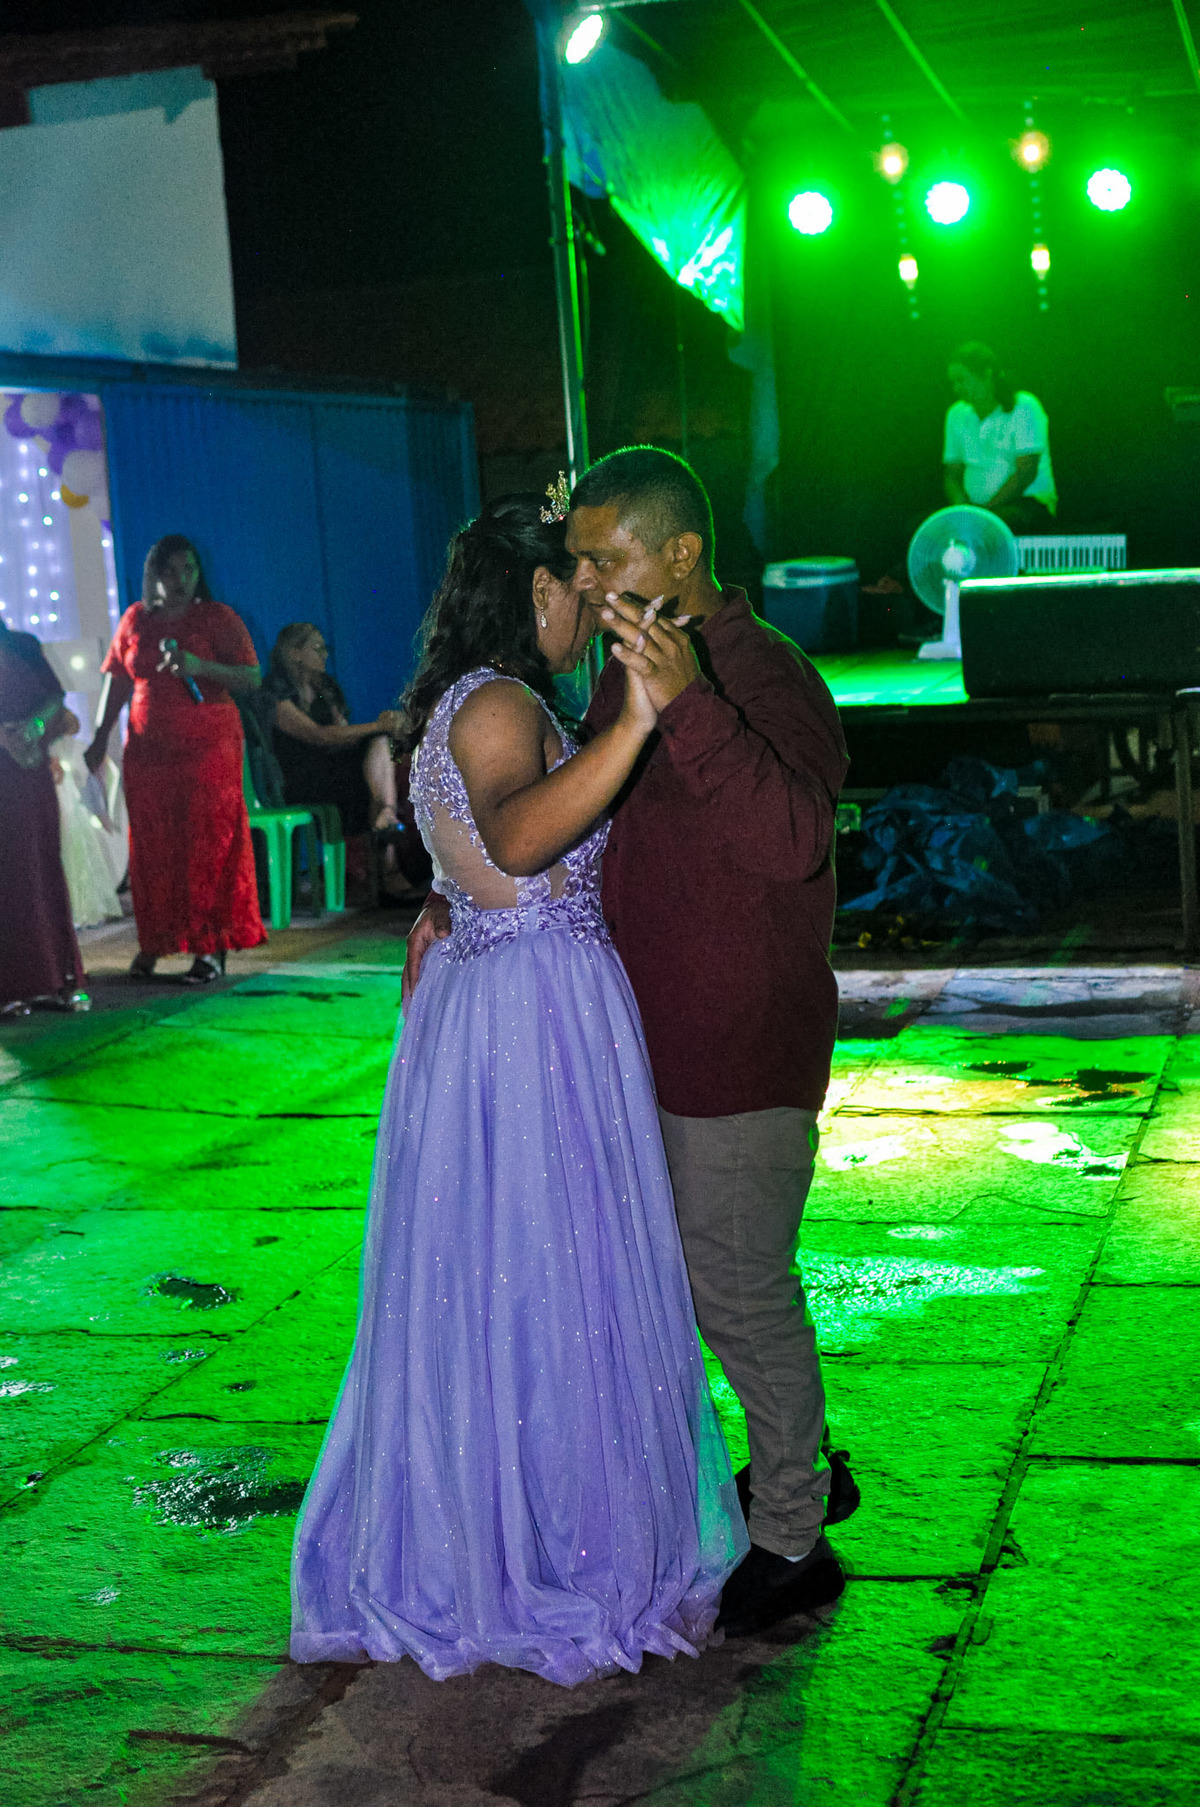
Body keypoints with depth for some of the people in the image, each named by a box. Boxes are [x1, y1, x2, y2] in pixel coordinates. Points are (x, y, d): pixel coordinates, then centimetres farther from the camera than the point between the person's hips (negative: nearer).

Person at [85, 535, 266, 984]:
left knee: (208, 846, -5)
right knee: (151, 847, 4)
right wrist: (100, 738, 12)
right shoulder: (135, 620, 10)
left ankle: (212, 947, -1)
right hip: (147, 751, 3)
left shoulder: (218, 618, 0)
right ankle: (153, 943, 15)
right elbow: (117, 682, 16)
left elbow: (252, 678, -7)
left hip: (208, 749, -3)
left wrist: (202, 666, -22)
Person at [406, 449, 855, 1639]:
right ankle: (805, 1467, 41)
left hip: (742, 1049, -9)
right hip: (667, 1040, 9)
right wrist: (455, 898, 11)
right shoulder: (634, 671, 9)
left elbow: (791, 841, -40)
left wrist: (688, 705, -51)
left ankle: (792, 1547, 21)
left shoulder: (766, 679, -21)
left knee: (736, 1287, 3)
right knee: (729, 1274, 21)